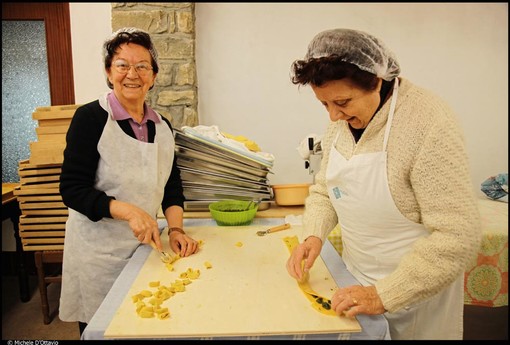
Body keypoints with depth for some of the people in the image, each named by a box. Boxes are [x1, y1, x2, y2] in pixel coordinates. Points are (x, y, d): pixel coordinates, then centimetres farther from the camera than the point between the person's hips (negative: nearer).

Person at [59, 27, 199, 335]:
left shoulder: (162, 126, 4)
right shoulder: (90, 118, -12)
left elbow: (172, 187, 7)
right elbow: (72, 190, -14)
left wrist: (175, 229, -8)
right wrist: (129, 211, -26)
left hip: (146, 245, 5)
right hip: (98, 250, -4)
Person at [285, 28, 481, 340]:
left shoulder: (430, 125, -26)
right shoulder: (341, 121, -4)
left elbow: (459, 236, -26)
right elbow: (325, 190, 6)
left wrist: (385, 295, -25)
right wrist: (314, 235, -12)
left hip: (415, 292, -6)